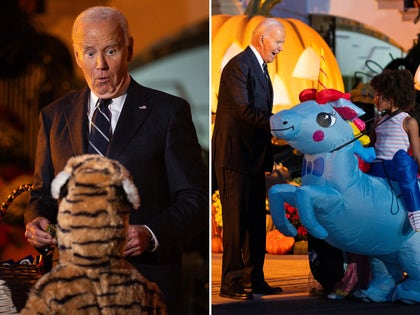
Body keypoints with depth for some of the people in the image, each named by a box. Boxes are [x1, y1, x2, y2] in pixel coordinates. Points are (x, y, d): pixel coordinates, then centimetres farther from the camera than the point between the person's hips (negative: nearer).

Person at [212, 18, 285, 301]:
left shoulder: (260, 68, 17)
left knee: (256, 221, 12)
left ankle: (254, 279, 19)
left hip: (254, 158, 10)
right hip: (234, 155, -10)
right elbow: (244, 110, -23)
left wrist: (269, 157, 14)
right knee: (236, 221, -5)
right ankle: (231, 283, 0)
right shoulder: (239, 65, -13)